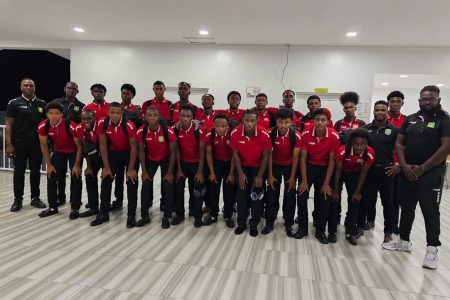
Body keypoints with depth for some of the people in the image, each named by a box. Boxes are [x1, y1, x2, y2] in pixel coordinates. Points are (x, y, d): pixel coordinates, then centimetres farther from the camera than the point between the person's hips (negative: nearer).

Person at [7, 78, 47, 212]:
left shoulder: (42, 104, 7)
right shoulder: (14, 103, -1)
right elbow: (9, 125, -3)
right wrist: (9, 144, -10)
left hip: (37, 144, 2)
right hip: (19, 144, -2)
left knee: (35, 171, 9)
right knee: (19, 172, 6)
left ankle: (35, 198, 20)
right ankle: (18, 199, 17)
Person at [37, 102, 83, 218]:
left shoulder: (71, 126, -32)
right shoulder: (43, 126, -20)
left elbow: (79, 146, -21)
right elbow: (44, 146, -5)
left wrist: (77, 165, -18)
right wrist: (49, 165, -5)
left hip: (74, 152, -4)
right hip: (58, 152, 4)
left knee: (75, 179, -11)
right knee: (51, 177, 2)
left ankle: (75, 208, -1)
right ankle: (52, 207, 16)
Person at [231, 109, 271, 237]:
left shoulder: (264, 135, -26)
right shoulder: (235, 133, -23)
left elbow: (265, 156, -14)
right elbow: (235, 154, -10)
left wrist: (260, 176, -12)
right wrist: (240, 174, -10)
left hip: (258, 167, -1)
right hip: (243, 166, 1)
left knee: (257, 195, 0)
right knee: (241, 195, 1)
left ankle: (254, 224, 16)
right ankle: (241, 223, 18)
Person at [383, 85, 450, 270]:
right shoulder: (410, 119, 10)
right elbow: (399, 144, 8)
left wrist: (422, 168, -14)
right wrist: (405, 166, -6)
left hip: (431, 173, -5)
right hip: (407, 172, 5)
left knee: (430, 211, 1)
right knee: (406, 208, 13)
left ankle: (432, 249, 12)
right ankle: (404, 241, 27)